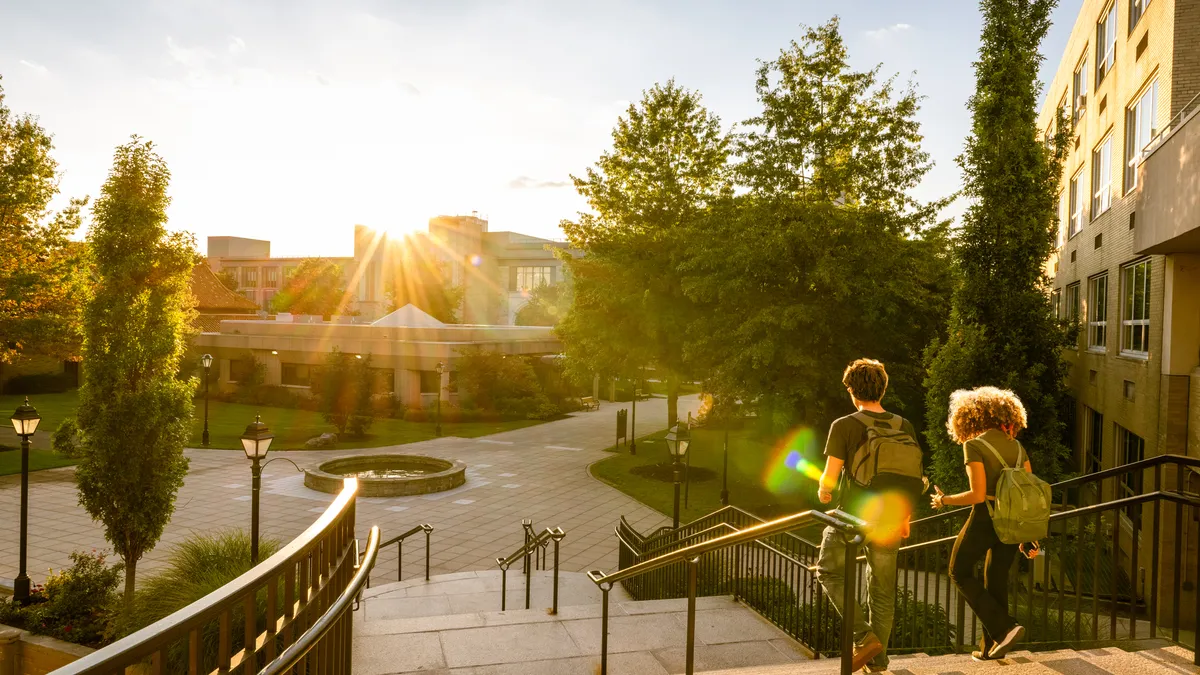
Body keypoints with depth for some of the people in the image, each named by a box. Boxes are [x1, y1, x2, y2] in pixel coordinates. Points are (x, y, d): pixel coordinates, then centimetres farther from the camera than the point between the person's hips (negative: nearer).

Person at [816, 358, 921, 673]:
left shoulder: (844, 426, -12)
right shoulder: (904, 426, 2)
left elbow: (830, 475, -13)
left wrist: (823, 491, 9)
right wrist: (905, 517, 17)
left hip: (853, 517, -4)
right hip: (888, 521, 5)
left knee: (829, 572, 17)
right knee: (882, 591, 16)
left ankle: (864, 637, 4)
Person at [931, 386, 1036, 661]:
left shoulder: (974, 445, -11)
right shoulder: (1017, 446, 8)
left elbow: (978, 494, -18)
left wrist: (944, 500, -2)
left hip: (986, 519, -6)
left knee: (960, 573, 12)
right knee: (997, 580, 16)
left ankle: (1004, 628, 0)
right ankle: (991, 647, 22)